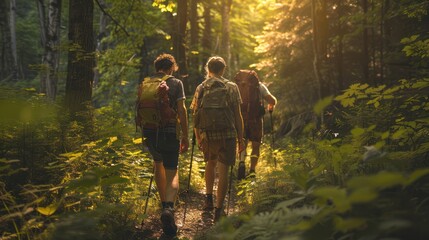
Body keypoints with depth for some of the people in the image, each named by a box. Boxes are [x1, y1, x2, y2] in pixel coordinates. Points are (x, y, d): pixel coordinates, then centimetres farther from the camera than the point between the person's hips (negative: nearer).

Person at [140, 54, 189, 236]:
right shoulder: (176, 83, -1)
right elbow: (181, 110, -6)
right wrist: (185, 136, -1)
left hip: (150, 132, 4)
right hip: (169, 132, -4)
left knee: (158, 164, 27)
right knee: (172, 172, 0)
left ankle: (164, 203, 35)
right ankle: (169, 207, -25)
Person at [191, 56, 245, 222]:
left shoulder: (201, 88, 5)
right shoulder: (231, 87, 0)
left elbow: (195, 115, 5)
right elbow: (237, 115, -2)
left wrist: (198, 137, 15)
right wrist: (241, 138, 4)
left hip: (207, 135, 3)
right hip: (227, 134, -2)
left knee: (210, 163, 26)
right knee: (223, 171, 2)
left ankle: (209, 199, 25)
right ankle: (219, 210, 3)